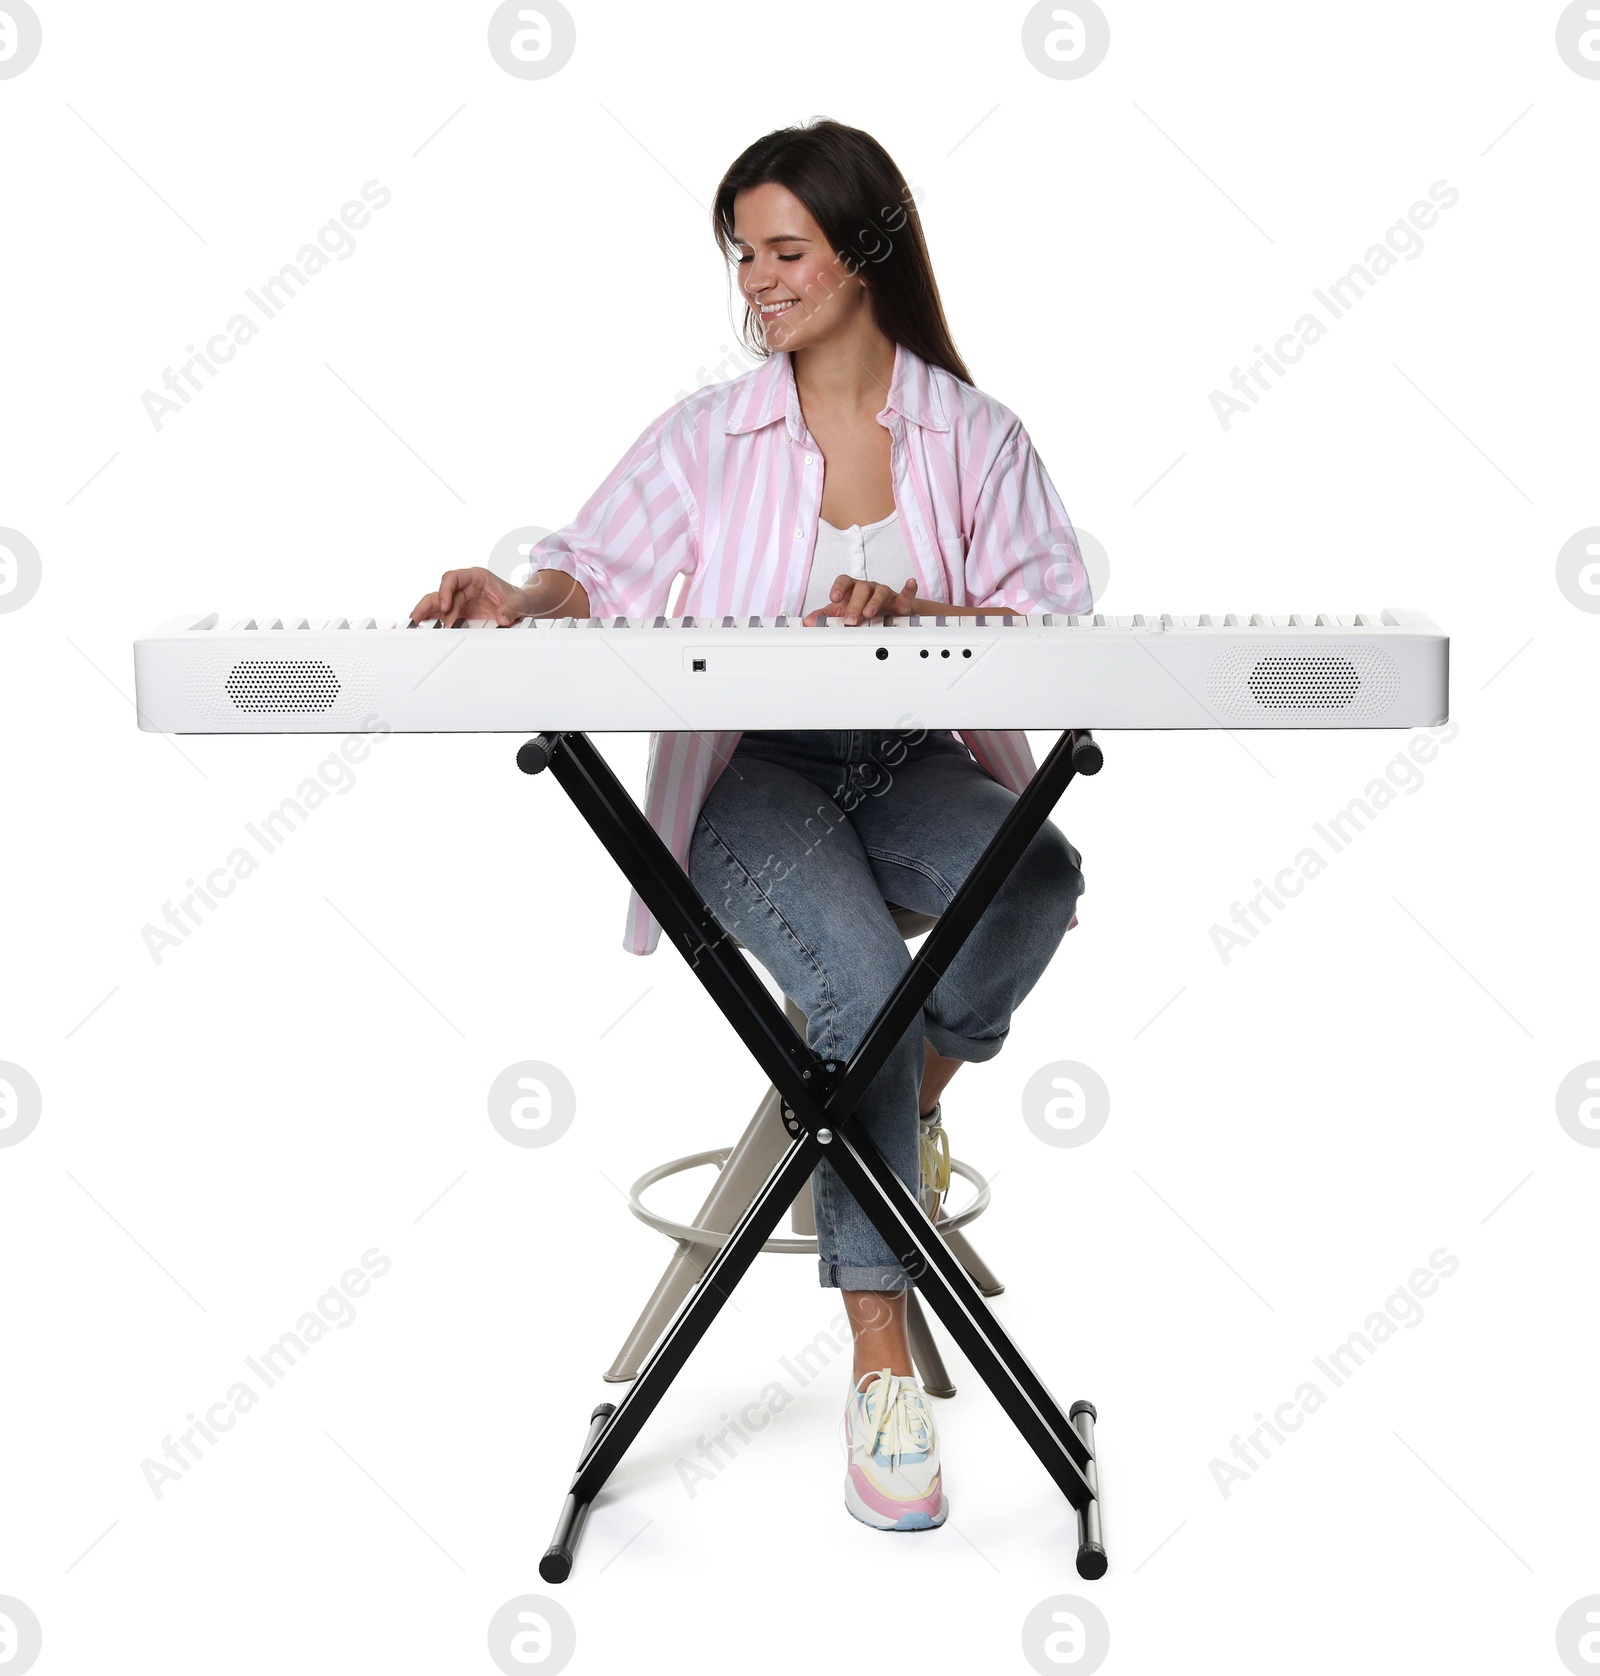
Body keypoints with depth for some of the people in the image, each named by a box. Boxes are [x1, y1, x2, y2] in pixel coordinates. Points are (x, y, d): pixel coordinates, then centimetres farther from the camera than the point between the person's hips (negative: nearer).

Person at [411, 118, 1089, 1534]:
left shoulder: (975, 434, 9)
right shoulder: (707, 435, 10)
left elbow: (1059, 626, 1)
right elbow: (602, 569, 2)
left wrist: (915, 618, -16)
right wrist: (522, 601, -21)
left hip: (920, 765, 1)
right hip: (753, 773, -1)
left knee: (1036, 879, -34)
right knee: (858, 968, -31)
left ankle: (912, 1101, -3)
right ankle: (884, 1364, -21)